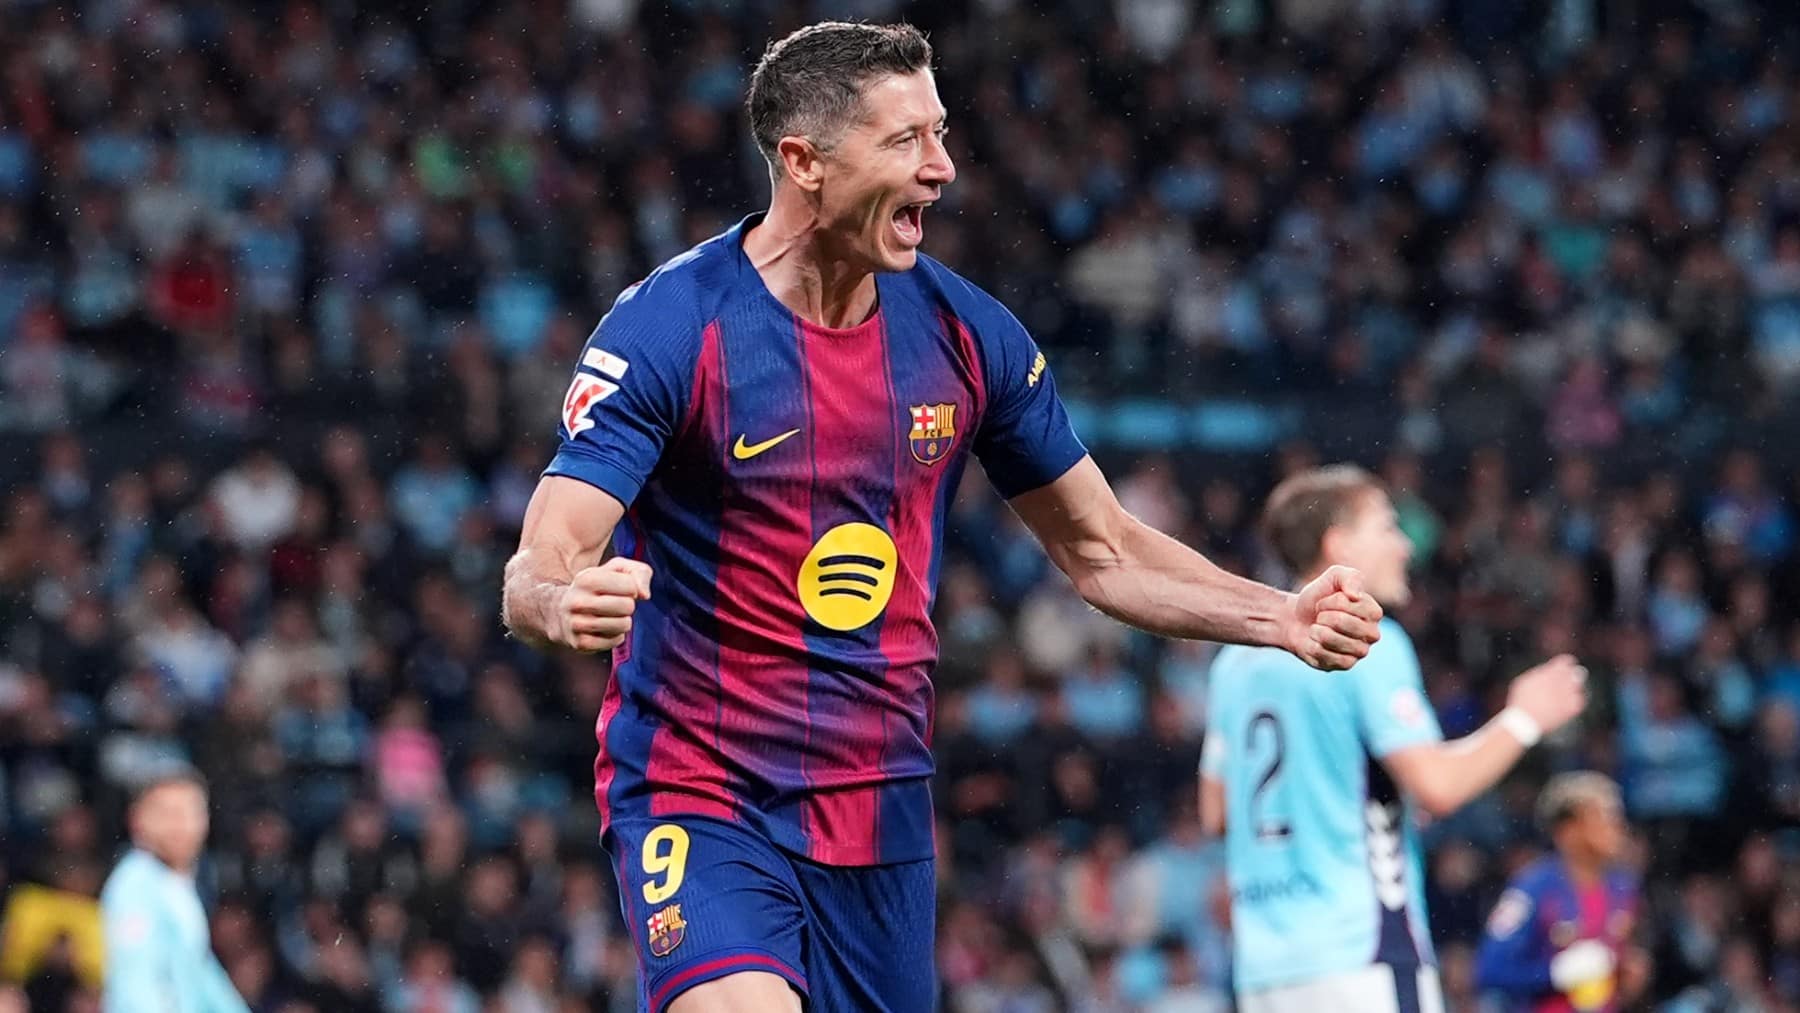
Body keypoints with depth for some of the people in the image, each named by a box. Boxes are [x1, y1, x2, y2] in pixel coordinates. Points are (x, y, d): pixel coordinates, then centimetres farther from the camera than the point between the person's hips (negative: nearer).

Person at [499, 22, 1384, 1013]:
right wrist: (565, 607, -44)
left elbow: (1101, 551, 14)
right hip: (698, 806, -5)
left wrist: (1285, 619, 1)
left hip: (882, 811, 5)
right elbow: (533, 577, -19)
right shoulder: (669, 328, -13)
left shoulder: (965, 333, 2)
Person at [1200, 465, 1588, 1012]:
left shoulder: (1238, 659, 15)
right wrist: (1523, 720, 0)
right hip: (1360, 947, -8)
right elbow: (1437, 784, -14)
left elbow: (1216, 810, 20)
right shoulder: (1369, 644, -8)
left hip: (1261, 961, 8)